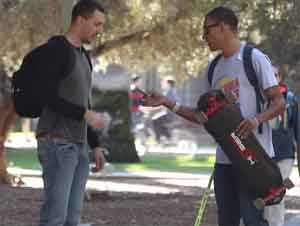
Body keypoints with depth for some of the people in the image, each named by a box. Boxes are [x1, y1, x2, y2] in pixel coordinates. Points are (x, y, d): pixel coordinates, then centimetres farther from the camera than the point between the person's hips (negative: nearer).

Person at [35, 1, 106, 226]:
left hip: (78, 145, 9)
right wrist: (85, 114, -18)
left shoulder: (83, 57, 19)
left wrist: (95, 146, 19)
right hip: (56, 143, -9)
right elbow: (47, 97, -19)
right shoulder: (56, 49, -12)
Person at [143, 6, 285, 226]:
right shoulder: (213, 70, 16)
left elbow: (279, 103, -7)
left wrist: (257, 119, -26)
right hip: (224, 158, 7)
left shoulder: (254, 59, -5)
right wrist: (168, 103, 8)